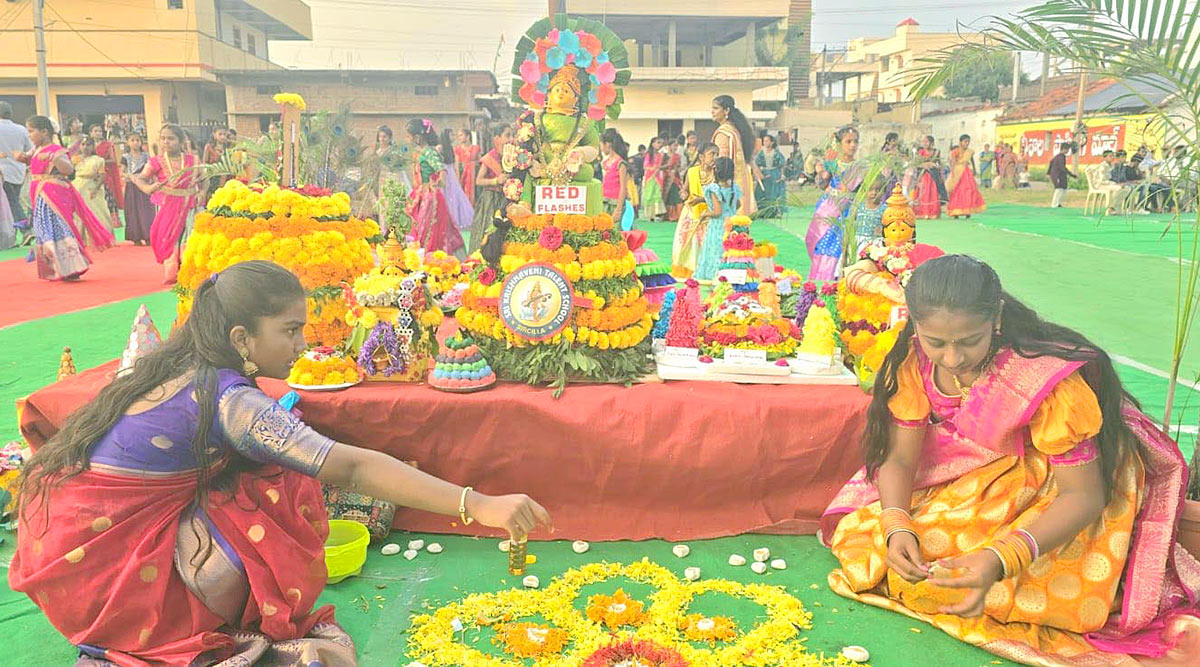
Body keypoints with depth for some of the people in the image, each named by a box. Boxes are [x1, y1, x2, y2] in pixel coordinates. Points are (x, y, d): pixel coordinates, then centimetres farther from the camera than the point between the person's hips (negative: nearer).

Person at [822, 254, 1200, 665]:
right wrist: (897, 526, -31)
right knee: (855, 534, -8)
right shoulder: (914, 359, -18)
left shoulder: (1047, 377, -33)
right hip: (969, 481, 5)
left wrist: (998, 560, -43)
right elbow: (899, 459, -10)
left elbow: (1083, 496, -28)